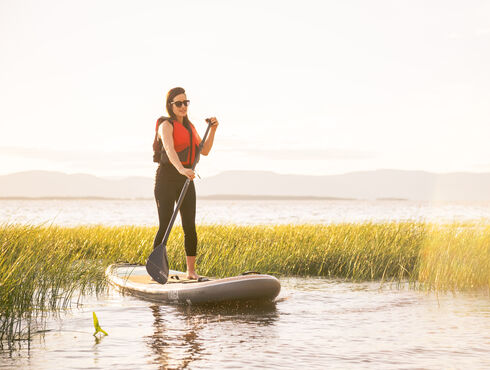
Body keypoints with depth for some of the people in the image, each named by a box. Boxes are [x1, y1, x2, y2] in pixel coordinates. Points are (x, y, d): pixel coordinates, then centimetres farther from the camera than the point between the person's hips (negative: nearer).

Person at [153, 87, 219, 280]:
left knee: (190, 226, 3)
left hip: (185, 180, 6)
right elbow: (169, 149, -27)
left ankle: (191, 270, 12)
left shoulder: (189, 126, 16)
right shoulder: (166, 125, -8)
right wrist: (181, 169, -44)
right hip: (167, 177, -6)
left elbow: (204, 151, 16)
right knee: (165, 226, -11)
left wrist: (213, 130, 3)